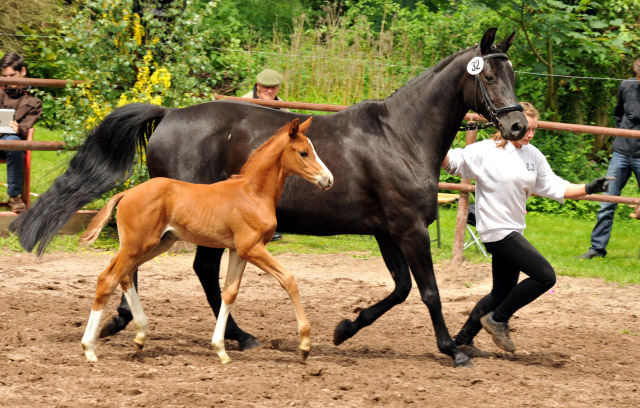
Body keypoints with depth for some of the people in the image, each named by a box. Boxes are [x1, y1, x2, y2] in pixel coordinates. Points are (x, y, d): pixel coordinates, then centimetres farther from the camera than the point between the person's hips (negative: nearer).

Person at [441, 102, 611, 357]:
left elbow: (554, 188, 10)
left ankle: (462, 341, 25)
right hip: (496, 230, -8)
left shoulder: (534, 156, 8)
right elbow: (451, 162, -4)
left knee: (502, 293, 14)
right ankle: (498, 319, -2)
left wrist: (588, 189, -1)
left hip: (513, 231, 8)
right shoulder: (485, 152, -10)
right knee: (545, 276, -15)